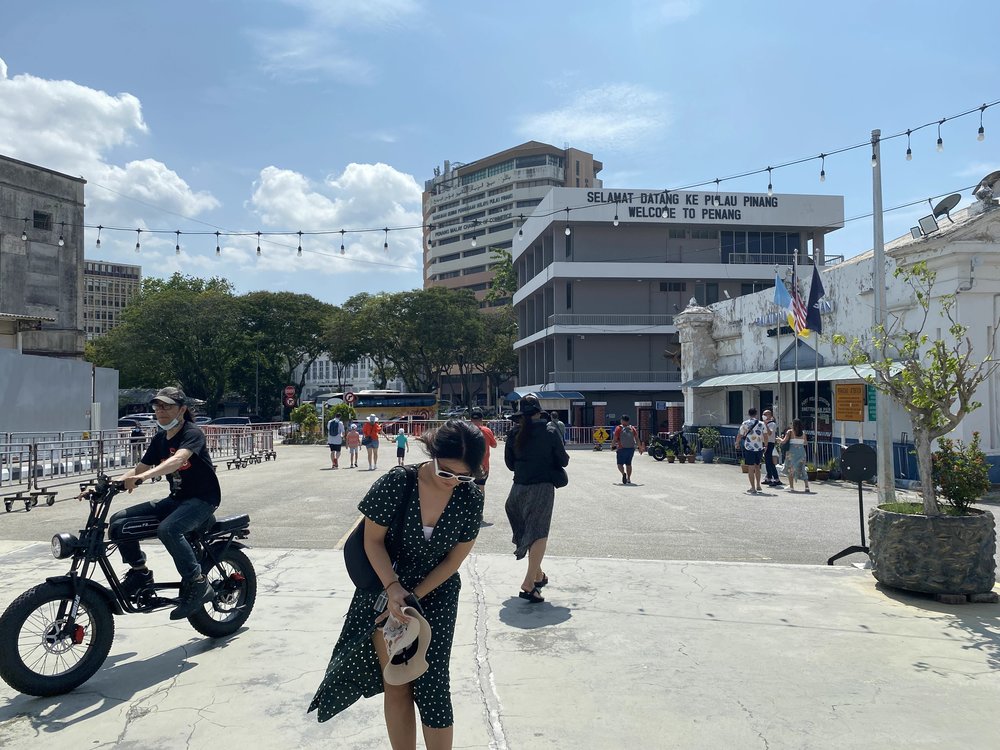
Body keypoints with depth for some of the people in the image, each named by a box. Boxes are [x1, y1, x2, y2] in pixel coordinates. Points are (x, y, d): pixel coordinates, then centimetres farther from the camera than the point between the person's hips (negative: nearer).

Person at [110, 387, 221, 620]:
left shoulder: (193, 433, -14)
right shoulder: (159, 439, 9)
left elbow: (177, 459, -34)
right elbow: (138, 470, 11)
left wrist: (142, 476, -47)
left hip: (202, 498, -8)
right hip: (176, 498, 8)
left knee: (167, 529, -35)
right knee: (120, 520, -5)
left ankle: (197, 584, -22)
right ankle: (140, 571, 11)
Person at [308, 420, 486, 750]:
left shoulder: (471, 499, -16)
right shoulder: (396, 483, -23)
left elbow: (454, 560, -8)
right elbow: (373, 540, -13)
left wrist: (413, 597, -13)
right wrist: (393, 589, -24)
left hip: (435, 596, 1)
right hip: (385, 591, -1)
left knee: (430, 686, 0)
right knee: (396, 686, 5)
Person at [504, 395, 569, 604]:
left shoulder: (514, 433, 1)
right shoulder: (549, 432, -6)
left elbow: (509, 463, 8)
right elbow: (563, 461, 0)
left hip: (519, 487, 4)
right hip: (543, 487, -4)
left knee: (528, 531, 18)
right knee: (539, 534, -4)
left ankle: (538, 575, 33)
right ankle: (528, 584, -15)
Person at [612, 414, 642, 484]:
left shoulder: (619, 428, -6)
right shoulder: (632, 428, 6)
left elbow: (614, 439, -8)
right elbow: (637, 439, 2)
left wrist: (612, 446, 8)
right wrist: (640, 448, 8)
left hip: (622, 449, -4)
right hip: (631, 448, 4)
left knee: (620, 464, 3)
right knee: (628, 464, 17)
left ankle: (624, 473, -26)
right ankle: (628, 479, 14)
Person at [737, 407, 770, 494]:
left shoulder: (745, 424, -5)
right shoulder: (762, 424, 2)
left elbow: (739, 435, 2)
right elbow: (765, 437, 4)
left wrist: (737, 443, 21)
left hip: (749, 448, -3)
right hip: (759, 448, 3)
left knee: (751, 468, 0)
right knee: (757, 467, 19)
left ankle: (753, 488, -1)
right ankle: (758, 486, 26)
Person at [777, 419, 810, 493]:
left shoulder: (790, 432, -3)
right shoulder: (803, 433, 7)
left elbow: (784, 441, -7)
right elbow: (805, 443, 15)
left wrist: (780, 440, 13)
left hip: (792, 451, -3)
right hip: (801, 451, 3)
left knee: (790, 469, 7)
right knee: (802, 469, 10)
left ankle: (791, 487, 5)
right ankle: (807, 487, 1)